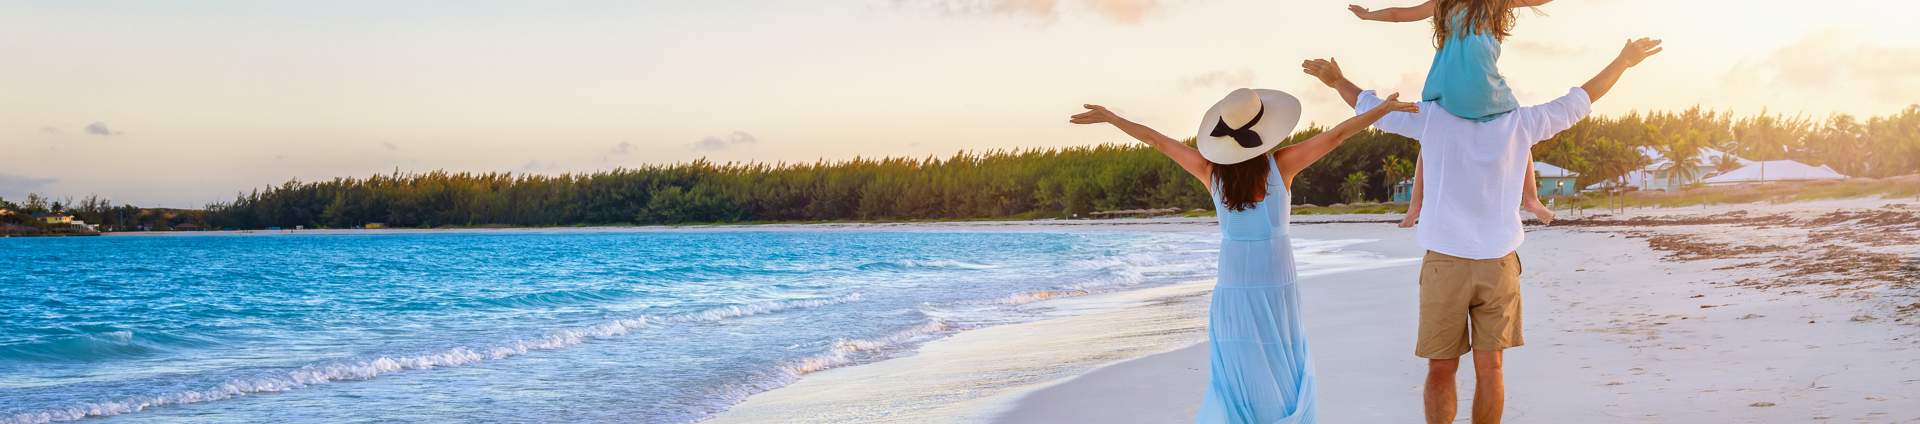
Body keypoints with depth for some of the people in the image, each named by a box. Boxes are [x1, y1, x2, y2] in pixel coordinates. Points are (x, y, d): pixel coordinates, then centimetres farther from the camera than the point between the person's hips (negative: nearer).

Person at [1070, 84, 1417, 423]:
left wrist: (1108, 118, 12)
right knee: (1285, 376, 11)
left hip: (1232, 286, 2)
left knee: (1237, 376, 8)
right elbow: (1337, 135, -7)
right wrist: (1385, 108, 1)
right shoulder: (1281, 164, -11)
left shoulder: (1210, 169, -5)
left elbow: (1156, 139, 3)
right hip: (1276, 285, -2)